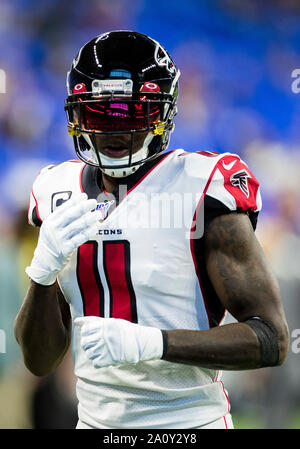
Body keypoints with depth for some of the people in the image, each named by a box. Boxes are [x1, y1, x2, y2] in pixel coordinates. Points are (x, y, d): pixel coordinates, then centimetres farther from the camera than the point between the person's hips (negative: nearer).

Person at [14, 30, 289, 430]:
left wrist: (150, 342, -25)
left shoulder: (202, 190, -11)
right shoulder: (61, 196, 5)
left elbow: (272, 339, -15)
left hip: (187, 419, -4)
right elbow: (40, 361, 5)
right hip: (95, 419, 4)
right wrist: (44, 269, -13)